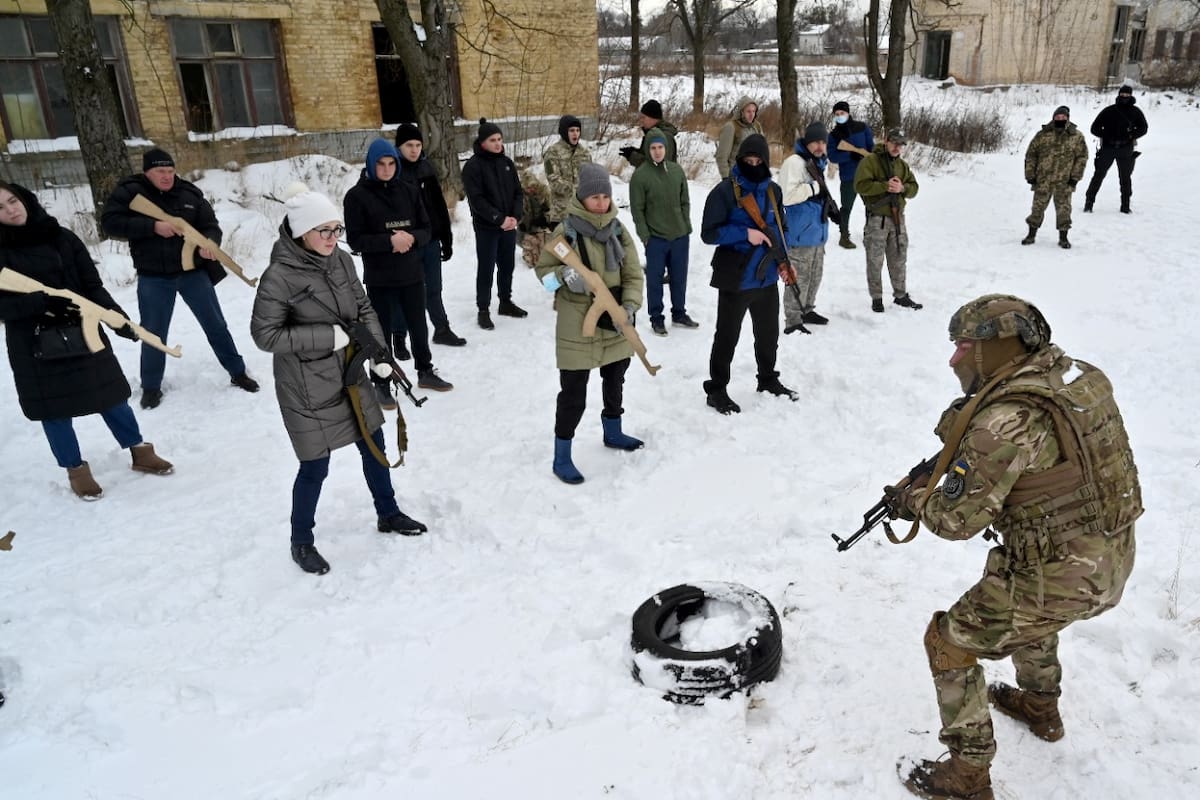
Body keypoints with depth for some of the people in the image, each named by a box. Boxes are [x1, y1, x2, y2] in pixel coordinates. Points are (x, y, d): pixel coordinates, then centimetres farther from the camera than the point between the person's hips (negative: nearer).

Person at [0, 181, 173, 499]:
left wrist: (117, 316, -11)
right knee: (54, 411, 8)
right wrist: (44, 301, -26)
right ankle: (76, 470, 24)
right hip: (34, 347, -2)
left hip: (82, 334, 2)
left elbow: (93, 286, 1)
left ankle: (140, 453, 26)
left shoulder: (62, 238, 1)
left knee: (111, 395, 10)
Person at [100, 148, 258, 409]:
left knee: (216, 325, 9)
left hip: (193, 271, 1)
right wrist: (153, 226, -24)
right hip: (153, 278, -1)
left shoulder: (190, 193, -2)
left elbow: (211, 226, 0)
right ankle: (151, 387, 26)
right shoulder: (129, 192, -6)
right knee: (154, 333, 8)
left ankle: (238, 373, 23)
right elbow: (109, 222, -15)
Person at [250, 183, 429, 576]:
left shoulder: (341, 260, -3)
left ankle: (388, 514, 41)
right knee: (315, 467, 4)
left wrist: (379, 352, -1)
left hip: (350, 375, 7)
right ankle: (301, 541, 28)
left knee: (374, 446, 18)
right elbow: (265, 334, -18)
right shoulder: (280, 275, -21)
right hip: (307, 389, -6)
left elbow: (363, 308, 9)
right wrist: (332, 336, -21)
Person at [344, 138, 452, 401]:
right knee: (383, 331, 5)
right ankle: (381, 384, 18)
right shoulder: (357, 195, -7)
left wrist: (412, 238, -17)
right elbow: (355, 240, -10)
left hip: (412, 273, 4)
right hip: (379, 278, -3)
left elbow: (425, 229, 6)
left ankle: (425, 372, 35)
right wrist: (390, 241, -22)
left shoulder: (409, 190, 4)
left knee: (418, 326, 16)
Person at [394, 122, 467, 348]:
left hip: (431, 241, 4)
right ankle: (400, 338, 16)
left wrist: (447, 239, 10)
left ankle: (442, 330, 28)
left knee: (434, 289, 16)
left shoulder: (427, 168, 7)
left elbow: (440, 206, 10)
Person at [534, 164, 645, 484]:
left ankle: (613, 432, 47)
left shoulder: (618, 231, 1)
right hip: (577, 326, -5)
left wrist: (630, 306, -16)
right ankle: (561, 457, 9)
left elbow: (633, 274, 1)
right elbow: (543, 268, -3)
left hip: (614, 324, 6)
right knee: (573, 393, -3)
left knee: (615, 382, 24)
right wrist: (564, 276, -24)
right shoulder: (566, 231, -11)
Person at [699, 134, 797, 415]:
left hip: (767, 278, 6)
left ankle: (768, 379, 40)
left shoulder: (773, 190, 6)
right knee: (727, 336, 4)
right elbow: (708, 233, -16)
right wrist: (745, 234, -24)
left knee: (768, 332, 21)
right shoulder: (724, 191, -13)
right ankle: (716, 389, 18)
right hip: (735, 280, -6)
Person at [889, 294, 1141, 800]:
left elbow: (959, 520, -20)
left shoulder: (1005, 421, -26)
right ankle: (1041, 707, 56)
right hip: (1113, 556, 9)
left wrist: (913, 500, -1)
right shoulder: (1080, 377, -1)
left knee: (950, 643, 7)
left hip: (1061, 577, -9)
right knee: (1026, 604, 36)